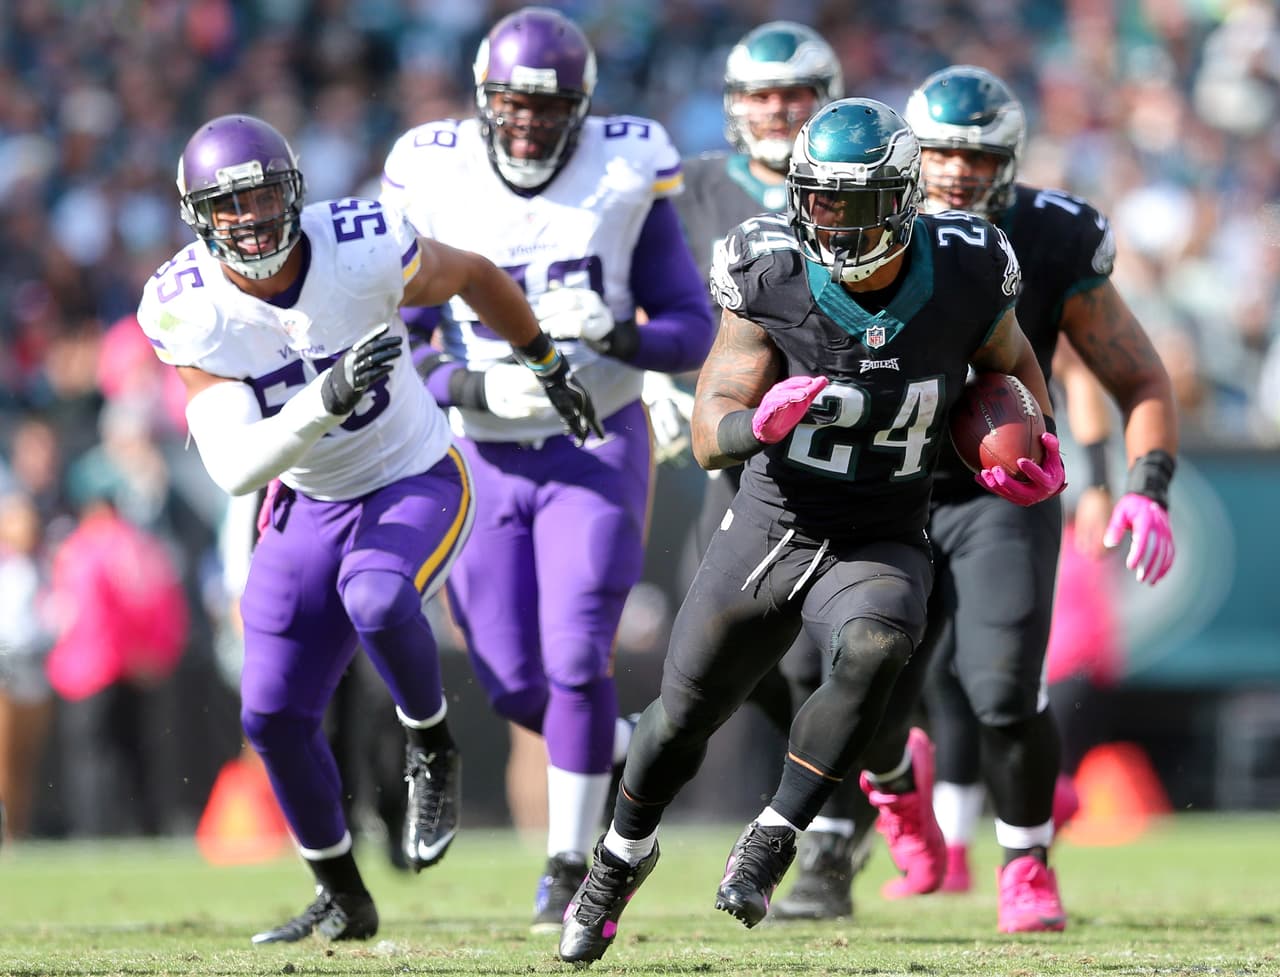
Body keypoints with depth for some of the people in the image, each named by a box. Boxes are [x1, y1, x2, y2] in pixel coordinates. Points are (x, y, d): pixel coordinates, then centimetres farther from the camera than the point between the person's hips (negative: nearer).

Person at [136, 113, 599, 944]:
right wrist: (326, 400, -43)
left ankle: (433, 751, -6)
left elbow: (473, 276, -1)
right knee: (273, 714, 0)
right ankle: (343, 901, 23)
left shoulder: (364, 250, -24)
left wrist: (548, 363, 13)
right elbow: (235, 469, -27)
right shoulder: (187, 309, -19)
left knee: (376, 599, -36)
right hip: (310, 504, 4)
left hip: (419, 481, -3)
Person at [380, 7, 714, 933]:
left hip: (597, 445, -2)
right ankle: (619, 751, 34)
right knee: (514, 684, 2)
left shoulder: (625, 176, -8)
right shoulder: (432, 183, -7)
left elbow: (693, 330, -4)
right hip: (481, 453, 2)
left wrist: (614, 335, -24)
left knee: (577, 657, -13)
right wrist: (478, 387, -24)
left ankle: (570, 862, 3)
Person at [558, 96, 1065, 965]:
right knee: (684, 715, 15)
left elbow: (1012, 363, 11)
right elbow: (709, 435, -14)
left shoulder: (964, 277, -13)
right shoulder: (773, 279, -17)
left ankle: (772, 842, -17)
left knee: (875, 650, -34)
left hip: (879, 548, -1)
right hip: (768, 530, 1)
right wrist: (762, 422, -36)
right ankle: (625, 854, 48)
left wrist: (1036, 447, -8)